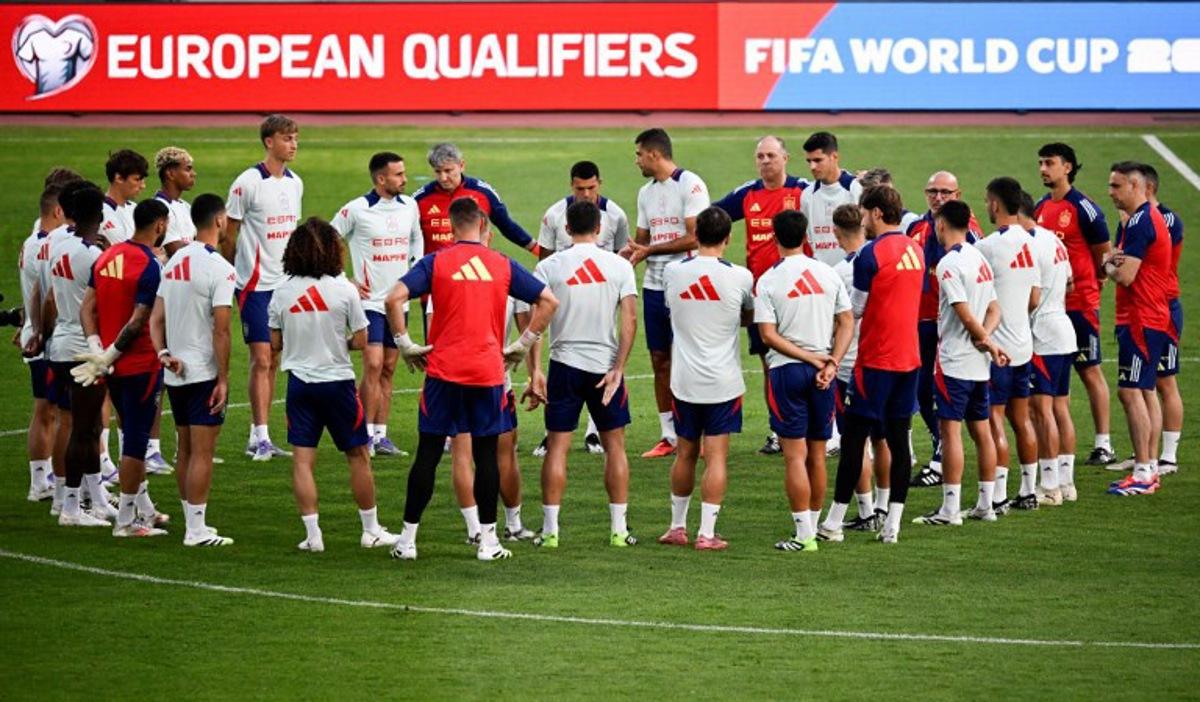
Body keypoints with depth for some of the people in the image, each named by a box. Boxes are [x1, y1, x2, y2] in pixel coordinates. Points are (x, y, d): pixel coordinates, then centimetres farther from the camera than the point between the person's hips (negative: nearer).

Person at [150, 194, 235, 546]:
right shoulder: (219, 268, -15)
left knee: (185, 450, 14)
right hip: (204, 372, -7)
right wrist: (223, 380, -13)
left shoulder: (175, 262, 9)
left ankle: (192, 523, 22)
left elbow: (156, 318, 8)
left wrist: (163, 353, -1)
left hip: (175, 372, 7)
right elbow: (221, 330, -17)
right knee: (202, 452, -3)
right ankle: (197, 530, -2)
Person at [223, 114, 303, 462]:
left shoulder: (295, 183, 10)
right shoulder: (247, 183, -11)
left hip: (285, 283, 7)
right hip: (255, 285, -7)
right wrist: (232, 273, -1)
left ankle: (257, 436, 14)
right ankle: (261, 437, -7)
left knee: (274, 361, 8)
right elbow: (229, 236, -5)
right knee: (261, 359, -9)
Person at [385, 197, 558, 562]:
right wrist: (522, 345, 11)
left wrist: (405, 344, -2)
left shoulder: (435, 262, 0)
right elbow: (548, 301, 7)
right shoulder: (503, 265, 6)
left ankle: (407, 539, 8)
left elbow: (394, 299, -12)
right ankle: (488, 541, 9)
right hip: (489, 372, 1)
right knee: (486, 454, 7)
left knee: (428, 453, 4)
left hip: (443, 370, -1)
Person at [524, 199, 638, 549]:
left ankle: (550, 529, 3)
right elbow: (629, 320, -7)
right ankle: (619, 529, 10)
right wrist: (618, 369, -6)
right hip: (606, 364, 1)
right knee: (614, 444, 10)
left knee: (557, 445, 4)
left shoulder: (549, 267, -3)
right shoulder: (620, 266, -1)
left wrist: (535, 372, -8)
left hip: (565, 365, -1)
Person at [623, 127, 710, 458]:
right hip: (654, 286, 8)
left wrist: (650, 250, -15)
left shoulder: (690, 185, -10)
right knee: (660, 361, 8)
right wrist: (633, 251, -2)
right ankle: (669, 436, 13)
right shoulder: (646, 192, 16)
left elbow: (695, 237, -16)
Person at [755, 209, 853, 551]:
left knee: (795, 456, -4)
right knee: (817, 456, 12)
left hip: (787, 370, -4)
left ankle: (803, 534, -7)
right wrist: (831, 363, -4)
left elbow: (769, 335, -11)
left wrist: (814, 360, -10)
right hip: (824, 373, 4)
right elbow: (847, 323, 2)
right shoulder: (829, 275, 4)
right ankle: (813, 527, 20)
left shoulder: (768, 281, -7)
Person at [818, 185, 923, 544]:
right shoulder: (915, 250, 9)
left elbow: (854, 309, -10)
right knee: (898, 439, 6)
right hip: (909, 358, 7)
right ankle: (892, 524, 5)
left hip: (875, 359, -7)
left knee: (853, 437, 0)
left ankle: (834, 522, 3)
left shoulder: (870, 254, -13)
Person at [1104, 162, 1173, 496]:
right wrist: (1113, 260, -3)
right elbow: (1108, 260, 19)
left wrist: (1112, 266, 0)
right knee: (1145, 391, 12)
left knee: (1130, 391, -11)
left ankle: (1143, 473, -13)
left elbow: (1124, 276, -21)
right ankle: (1150, 469, 15)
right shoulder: (1131, 222, 17)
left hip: (1140, 319, -11)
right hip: (1152, 318, 11)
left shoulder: (1140, 223, -17)